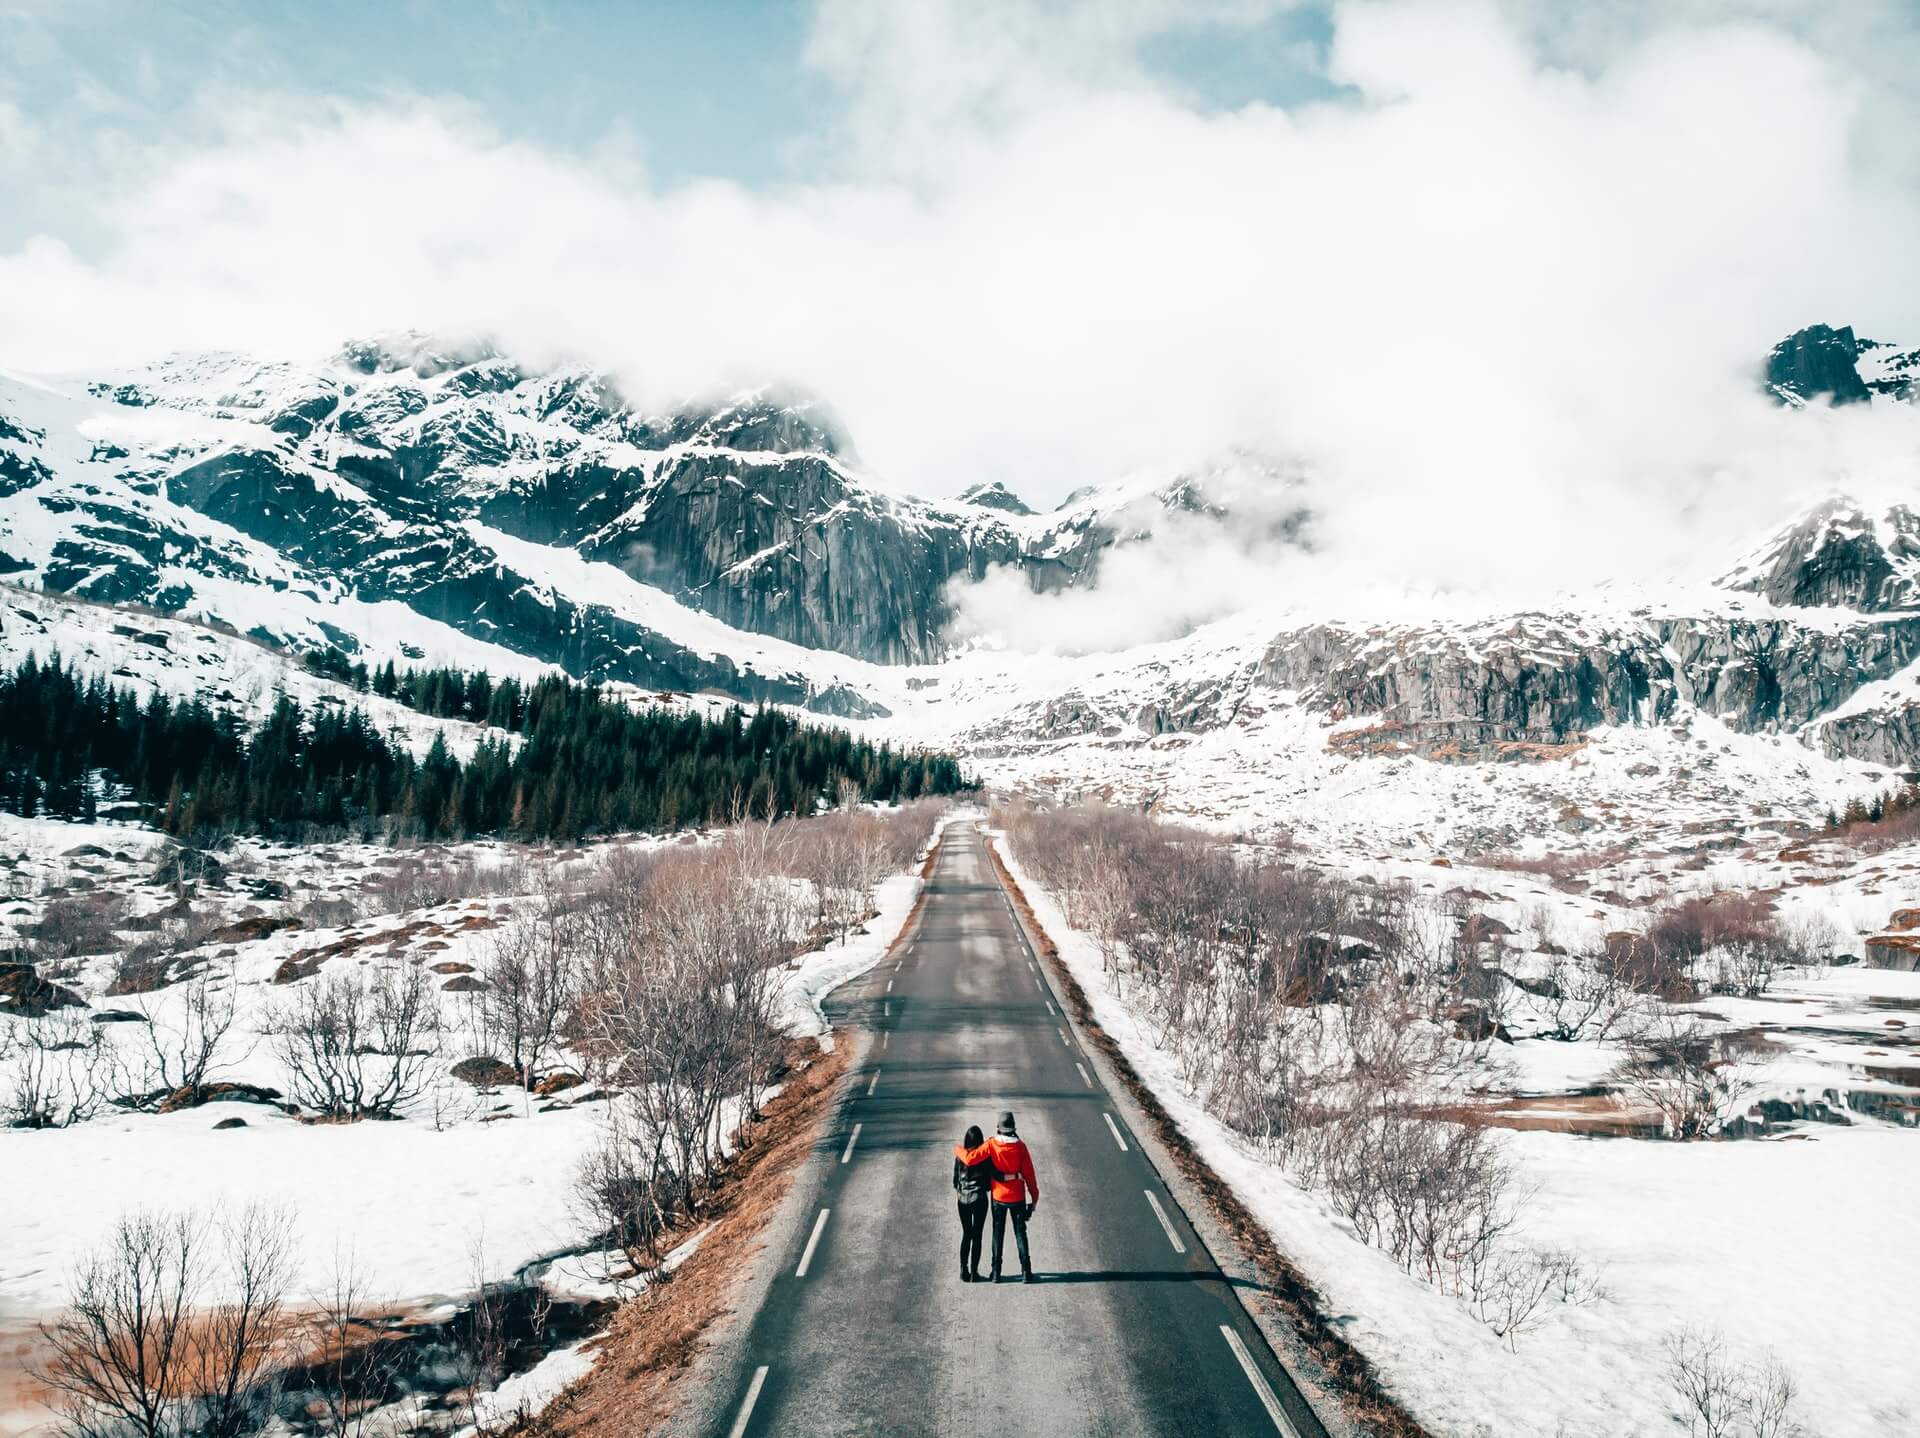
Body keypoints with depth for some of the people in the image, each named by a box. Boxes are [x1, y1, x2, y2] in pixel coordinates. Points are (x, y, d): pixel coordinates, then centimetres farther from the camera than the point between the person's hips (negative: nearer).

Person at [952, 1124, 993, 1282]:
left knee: (966, 1234, 15)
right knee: (977, 1236, 5)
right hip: (979, 1198, -2)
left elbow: (955, 1178, 1)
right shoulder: (986, 1156, -12)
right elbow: (991, 1177, -8)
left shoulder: (960, 1155, -6)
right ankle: (974, 1273, 4)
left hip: (963, 1198, 3)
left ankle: (964, 1271, 13)